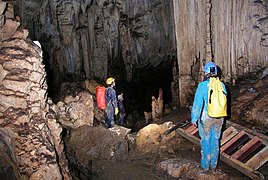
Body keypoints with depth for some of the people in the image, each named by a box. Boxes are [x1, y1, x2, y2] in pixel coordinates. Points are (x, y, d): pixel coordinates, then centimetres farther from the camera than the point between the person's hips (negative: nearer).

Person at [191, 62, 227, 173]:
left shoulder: (203, 85, -15)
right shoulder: (221, 85, -1)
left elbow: (197, 103, -14)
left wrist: (194, 118, -5)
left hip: (206, 118, -4)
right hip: (219, 117, 4)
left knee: (205, 141, 8)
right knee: (215, 141, 14)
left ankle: (205, 167, 18)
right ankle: (213, 166, 25)